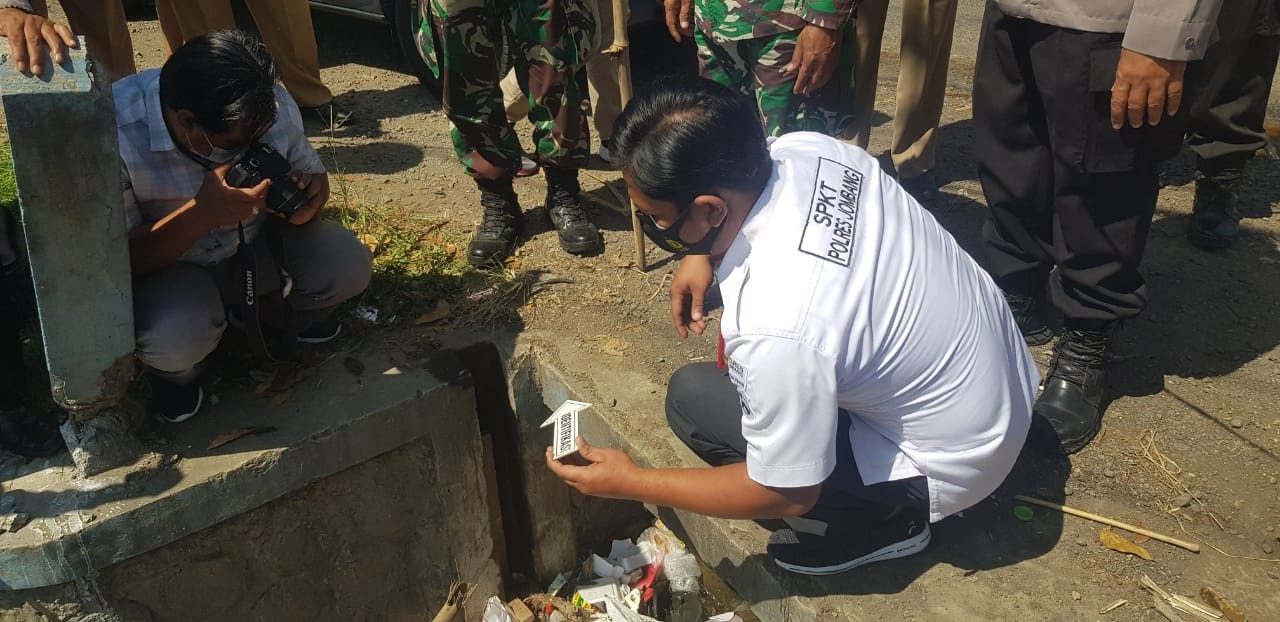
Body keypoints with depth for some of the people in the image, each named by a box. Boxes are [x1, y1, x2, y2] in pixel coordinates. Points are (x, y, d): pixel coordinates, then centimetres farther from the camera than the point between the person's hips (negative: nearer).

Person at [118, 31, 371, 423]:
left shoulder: (272, 103, -19)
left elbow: (312, 173, -2)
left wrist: (309, 193, -28)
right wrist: (201, 215, -42)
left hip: (255, 244, 4)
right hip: (164, 266, -4)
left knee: (347, 266, -19)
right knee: (180, 333, -35)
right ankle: (174, 372, 5)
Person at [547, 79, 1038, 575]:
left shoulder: (775, 329, -37)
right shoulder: (804, 148, -16)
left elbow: (789, 495, -20)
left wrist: (631, 483, -12)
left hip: (953, 469, -7)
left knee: (692, 399, -9)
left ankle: (882, 521, 4)